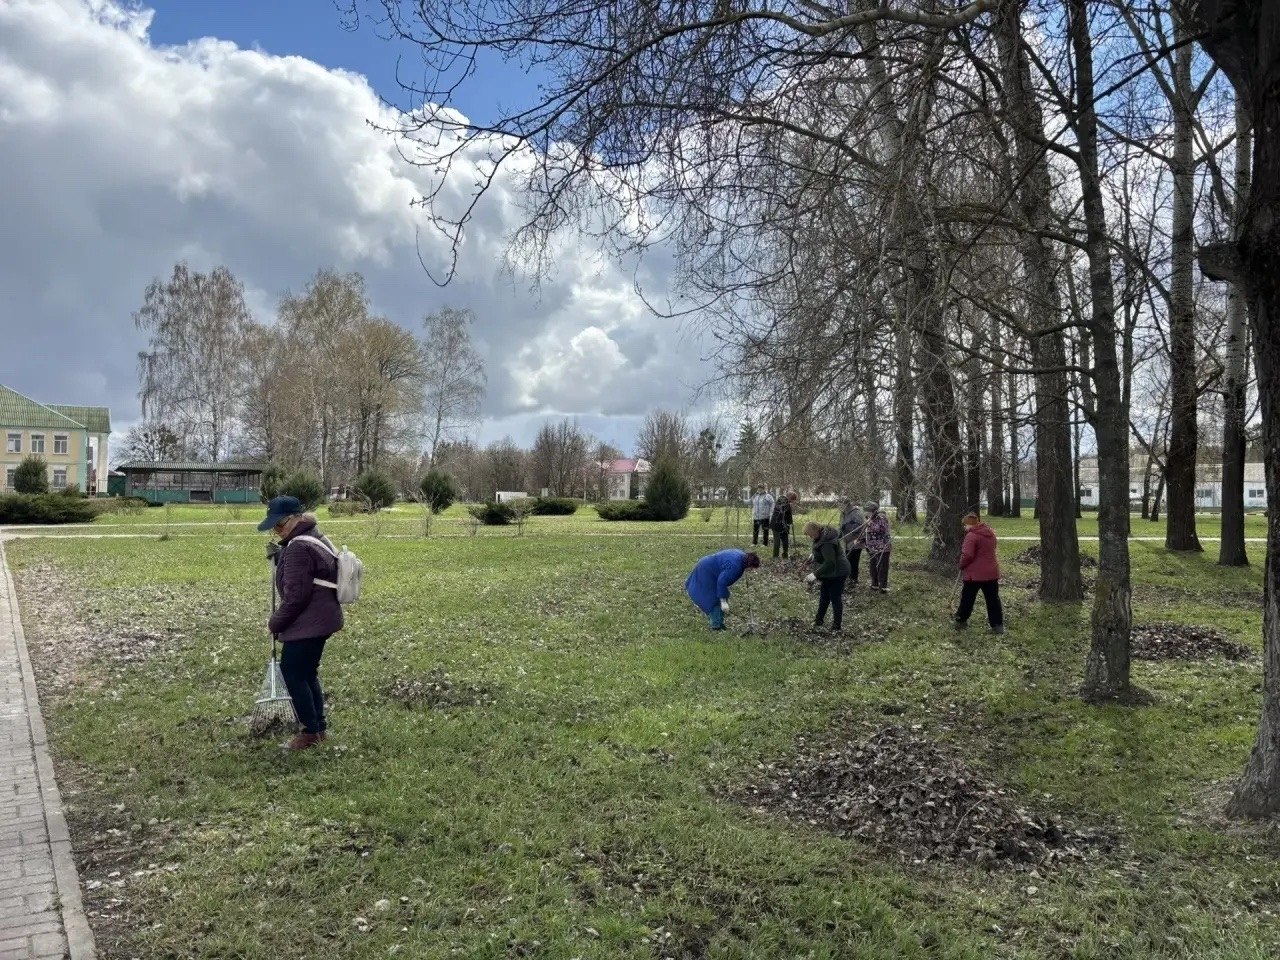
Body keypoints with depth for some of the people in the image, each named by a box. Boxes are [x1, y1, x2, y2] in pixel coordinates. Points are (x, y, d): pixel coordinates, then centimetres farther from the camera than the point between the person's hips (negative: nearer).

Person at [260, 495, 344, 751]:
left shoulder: (298, 547, -21)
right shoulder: (314, 538, 12)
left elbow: (295, 595, -21)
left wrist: (275, 622, -8)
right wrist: (278, 557, 8)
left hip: (306, 623, -10)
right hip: (321, 620, 10)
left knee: (292, 673, 0)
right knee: (307, 673, 18)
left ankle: (310, 731, 7)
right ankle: (320, 727, 24)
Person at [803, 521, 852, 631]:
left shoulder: (826, 543, -31)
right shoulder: (825, 534, 0)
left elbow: (830, 563, -34)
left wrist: (815, 574, -33)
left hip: (837, 573, -11)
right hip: (830, 573, 11)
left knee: (835, 598, 1)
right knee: (824, 597, 20)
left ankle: (836, 627, 12)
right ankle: (819, 621, 33)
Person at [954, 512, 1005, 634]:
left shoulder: (971, 536, -17)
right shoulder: (990, 533, 8)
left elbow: (967, 555, -22)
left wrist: (962, 566, -3)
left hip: (975, 573, -6)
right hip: (992, 572, 6)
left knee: (967, 598, 9)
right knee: (993, 599, 9)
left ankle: (961, 621, 21)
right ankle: (998, 625, 8)